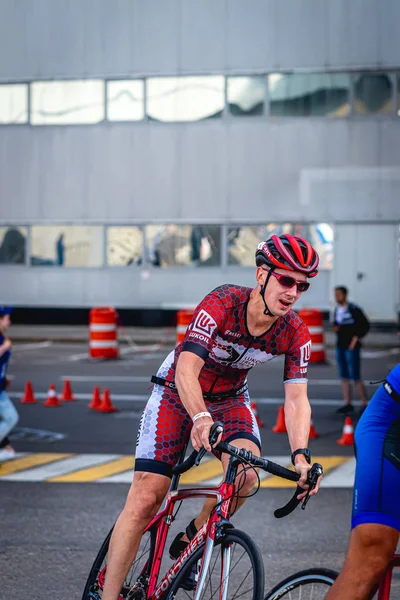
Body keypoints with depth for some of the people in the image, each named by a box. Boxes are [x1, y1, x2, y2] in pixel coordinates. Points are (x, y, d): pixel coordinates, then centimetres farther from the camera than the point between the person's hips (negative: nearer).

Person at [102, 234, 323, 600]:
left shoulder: (296, 334, -17)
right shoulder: (222, 303, -30)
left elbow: (296, 398, -20)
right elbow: (187, 370, -39)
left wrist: (300, 454, -37)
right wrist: (200, 418, -57)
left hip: (230, 400, 3)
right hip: (177, 394, -3)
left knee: (246, 475, -26)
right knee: (145, 499, -11)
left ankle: (190, 541, 1)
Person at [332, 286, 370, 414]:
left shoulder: (354, 310, -12)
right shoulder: (337, 310, 10)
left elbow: (365, 325, -11)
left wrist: (356, 338, -13)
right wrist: (335, 327, 3)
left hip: (351, 347, -7)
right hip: (340, 347, 7)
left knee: (355, 377, -8)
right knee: (344, 377, 8)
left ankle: (364, 404, 0)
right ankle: (347, 404, 13)